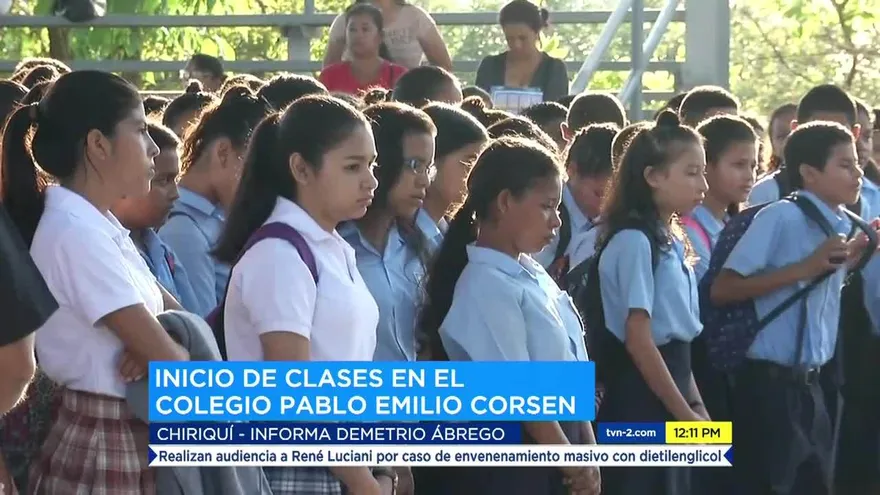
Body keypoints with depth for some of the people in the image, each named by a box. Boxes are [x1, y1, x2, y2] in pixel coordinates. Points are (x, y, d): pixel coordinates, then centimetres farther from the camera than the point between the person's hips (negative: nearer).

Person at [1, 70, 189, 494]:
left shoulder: (101, 225, 10)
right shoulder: (75, 234, -19)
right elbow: (169, 361, -20)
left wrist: (152, 347, -8)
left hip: (129, 440, 9)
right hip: (103, 450, -9)